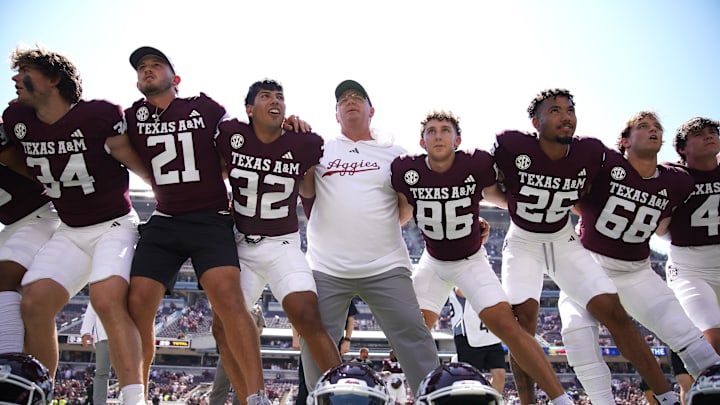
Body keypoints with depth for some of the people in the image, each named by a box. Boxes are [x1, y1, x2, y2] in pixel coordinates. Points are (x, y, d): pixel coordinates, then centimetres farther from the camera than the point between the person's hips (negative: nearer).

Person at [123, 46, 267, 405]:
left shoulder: (206, 109, 3)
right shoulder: (133, 118, 9)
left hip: (211, 221, -3)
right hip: (163, 223, 3)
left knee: (227, 296, -23)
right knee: (137, 303, -8)